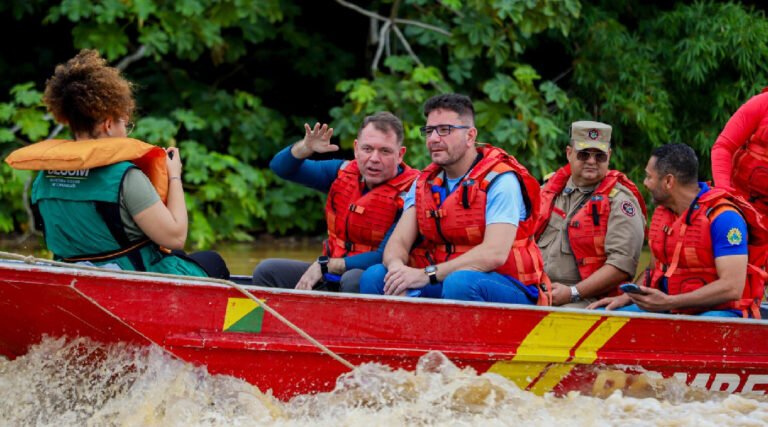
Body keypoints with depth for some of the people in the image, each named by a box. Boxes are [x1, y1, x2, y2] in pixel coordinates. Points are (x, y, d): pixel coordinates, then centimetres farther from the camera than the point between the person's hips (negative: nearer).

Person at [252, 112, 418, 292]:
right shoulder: (343, 174, 6)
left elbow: (385, 259, -20)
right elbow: (281, 167, 11)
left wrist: (325, 264, -16)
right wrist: (306, 148, -12)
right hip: (331, 276, 7)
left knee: (353, 280, -40)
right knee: (267, 271, -6)